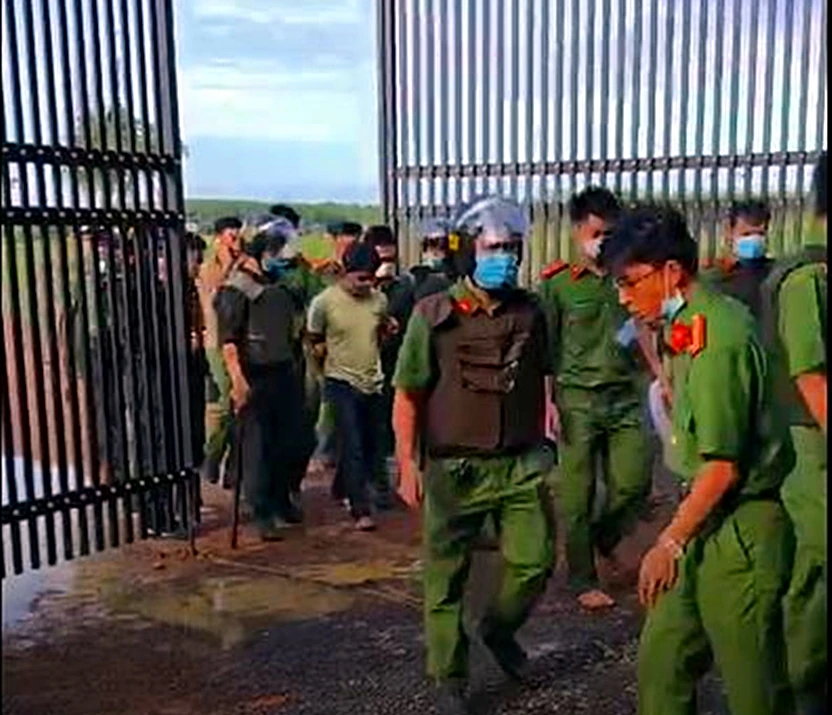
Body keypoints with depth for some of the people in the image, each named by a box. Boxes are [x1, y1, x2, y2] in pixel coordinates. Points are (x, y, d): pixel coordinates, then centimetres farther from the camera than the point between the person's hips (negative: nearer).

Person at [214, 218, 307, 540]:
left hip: (286, 372, 7)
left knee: (290, 441, 12)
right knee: (257, 447, -1)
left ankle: (281, 500, 29)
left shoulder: (281, 284, 14)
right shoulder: (236, 289, -8)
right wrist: (237, 380, -23)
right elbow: (228, 339, -15)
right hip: (256, 376, -7)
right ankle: (262, 513, 8)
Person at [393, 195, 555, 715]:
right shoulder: (433, 315, -7)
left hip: (522, 463, 3)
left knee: (534, 561, 5)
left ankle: (500, 628, 37)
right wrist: (408, 466, -9)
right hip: (455, 467, -3)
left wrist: (545, 441, 11)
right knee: (447, 577, 6)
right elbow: (407, 396, -5)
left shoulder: (531, 312, 4)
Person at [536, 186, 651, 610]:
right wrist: (547, 401, -8)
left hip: (625, 396, 3)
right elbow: (544, 349, -2)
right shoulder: (557, 283, -3)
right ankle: (584, 582, 18)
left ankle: (602, 538, 30)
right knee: (577, 494, 3)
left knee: (634, 483, -1)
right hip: (577, 399, -3)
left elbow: (643, 332, 16)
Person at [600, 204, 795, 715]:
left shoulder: (715, 335, -21)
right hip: (708, 525, 9)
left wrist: (669, 543, -13)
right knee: (662, 661, 16)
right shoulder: (694, 325, 8)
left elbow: (723, 466, -20)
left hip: (739, 532, -9)